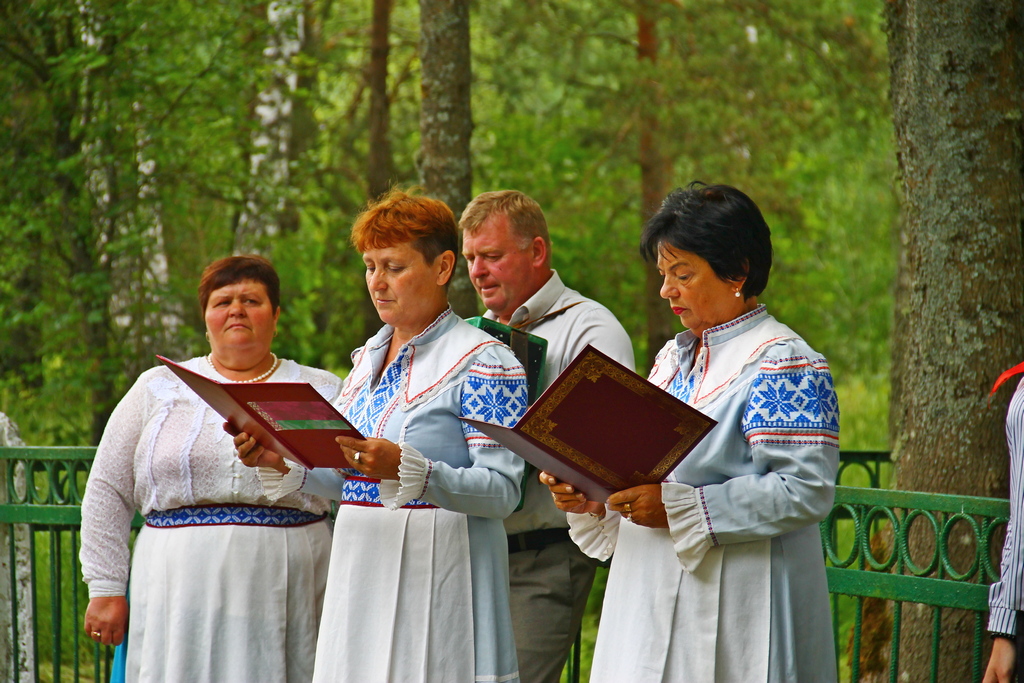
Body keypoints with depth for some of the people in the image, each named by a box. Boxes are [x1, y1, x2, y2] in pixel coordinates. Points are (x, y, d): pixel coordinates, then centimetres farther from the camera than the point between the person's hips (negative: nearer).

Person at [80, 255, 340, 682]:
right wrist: (105, 589, 6)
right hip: (181, 604, 0)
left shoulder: (323, 394, 12)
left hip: (288, 599, 0)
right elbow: (107, 492, 12)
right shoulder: (159, 389, 12)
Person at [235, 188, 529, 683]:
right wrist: (280, 463, 2)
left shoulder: (483, 362, -7)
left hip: (437, 578, -7)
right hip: (362, 575, 7)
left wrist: (405, 468, -29)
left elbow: (501, 491, -16)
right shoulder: (368, 359, 16)